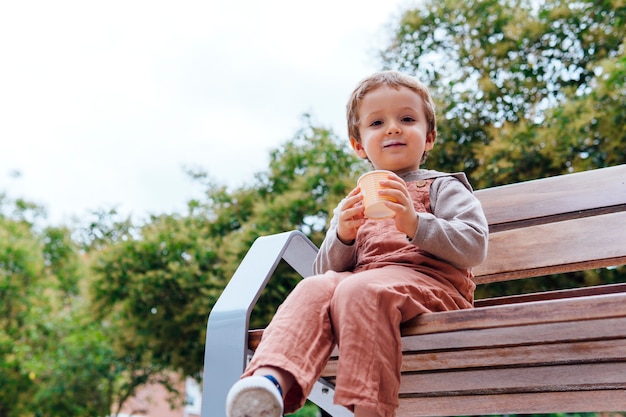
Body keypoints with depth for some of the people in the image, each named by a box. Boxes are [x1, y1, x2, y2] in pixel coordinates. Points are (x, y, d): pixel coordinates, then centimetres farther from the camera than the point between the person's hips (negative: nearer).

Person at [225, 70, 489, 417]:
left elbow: (473, 246, -1)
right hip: (362, 279, 4)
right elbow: (327, 269, 20)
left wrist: (416, 225, -17)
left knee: (360, 290, -35)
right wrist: (343, 237, -2)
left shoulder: (442, 187, 15)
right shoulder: (353, 205, 29)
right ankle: (272, 380, -48)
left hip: (428, 281, -4)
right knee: (314, 288, -27)